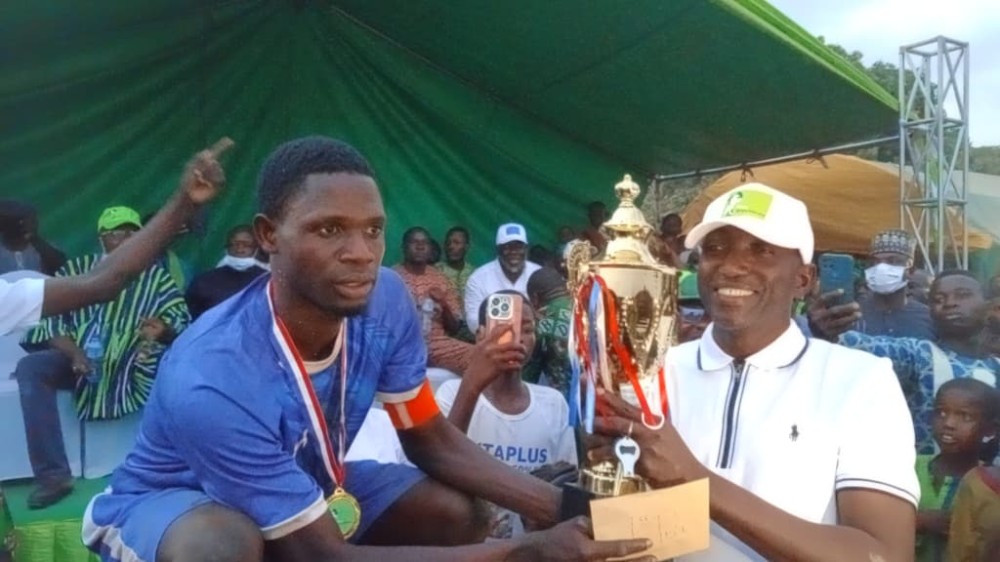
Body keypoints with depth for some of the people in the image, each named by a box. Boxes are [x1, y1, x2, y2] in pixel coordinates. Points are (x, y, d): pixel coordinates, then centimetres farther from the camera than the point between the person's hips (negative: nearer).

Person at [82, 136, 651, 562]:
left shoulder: (386, 301, -23)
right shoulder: (211, 384, -40)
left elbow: (433, 439, -10)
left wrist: (560, 508, -25)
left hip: (303, 480, 5)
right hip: (170, 503, -5)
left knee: (458, 515, -13)